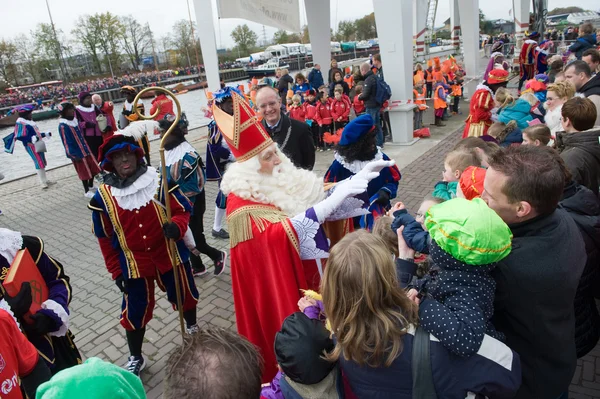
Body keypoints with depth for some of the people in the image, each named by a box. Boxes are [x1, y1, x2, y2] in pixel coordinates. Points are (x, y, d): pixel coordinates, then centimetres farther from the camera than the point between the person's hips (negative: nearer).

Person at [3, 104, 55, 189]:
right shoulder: (21, 123, -15)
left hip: (38, 145, 10)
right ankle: (43, 182, -5)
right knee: (39, 163, -10)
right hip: (31, 146, -10)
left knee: (42, 163, 15)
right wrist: (31, 139, -33)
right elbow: (19, 136, -22)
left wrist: (45, 134, 30)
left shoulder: (29, 121, 14)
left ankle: (45, 180, 25)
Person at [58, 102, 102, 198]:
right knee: (84, 172, 3)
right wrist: (74, 155, -18)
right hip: (77, 153, -7)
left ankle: (91, 186, 34)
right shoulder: (63, 126, -16)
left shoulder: (75, 120, 7)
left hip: (85, 149, 7)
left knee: (93, 168, 14)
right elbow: (66, 142, -17)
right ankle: (87, 191, 19)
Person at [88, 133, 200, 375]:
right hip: (133, 264, 0)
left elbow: (183, 210, -6)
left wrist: (177, 227, -29)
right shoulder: (103, 196, -8)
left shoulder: (160, 181, -12)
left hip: (170, 255, 0)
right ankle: (135, 358, 38)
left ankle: (192, 328, 53)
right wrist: (116, 271, 1)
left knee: (184, 295, 20)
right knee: (135, 311, 11)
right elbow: (105, 238, 0)